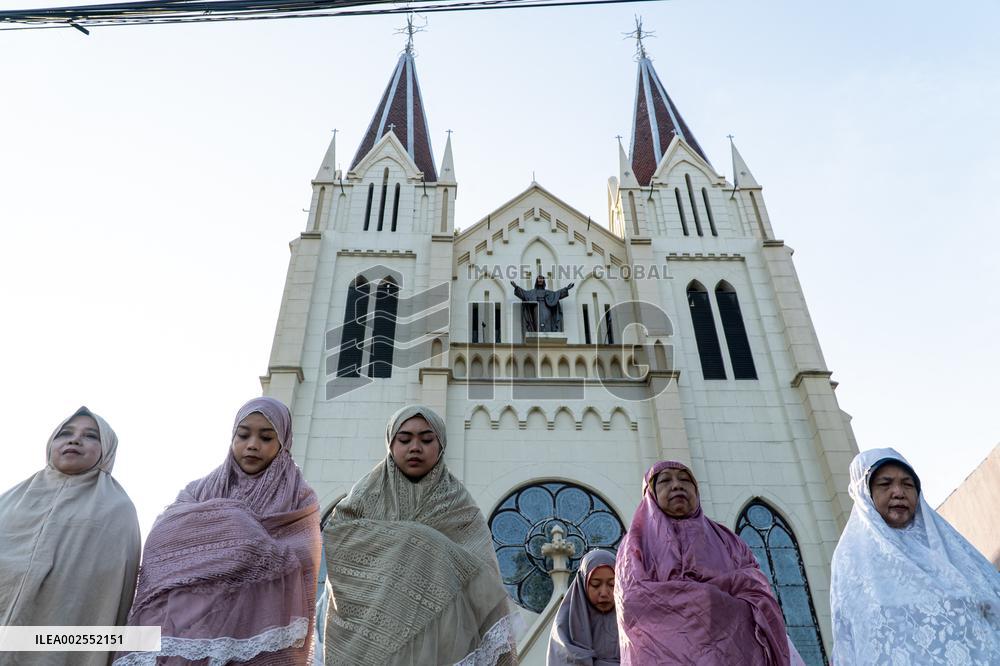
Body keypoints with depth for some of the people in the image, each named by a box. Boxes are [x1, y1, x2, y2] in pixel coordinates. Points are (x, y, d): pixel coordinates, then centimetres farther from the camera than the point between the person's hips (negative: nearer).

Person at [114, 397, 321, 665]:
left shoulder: (300, 500, 4)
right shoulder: (197, 492, 12)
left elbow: (296, 561, -11)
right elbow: (161, 544, -3)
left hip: (261, 643, -2)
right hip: (191, 634, 2)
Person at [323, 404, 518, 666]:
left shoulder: (459, 504, 2)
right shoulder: (367, 495, 6)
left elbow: (481, 584, -4)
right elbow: (333, 533, -11)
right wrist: (411, 537, -16)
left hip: (436, 637, 0)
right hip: (368, 635, 1)